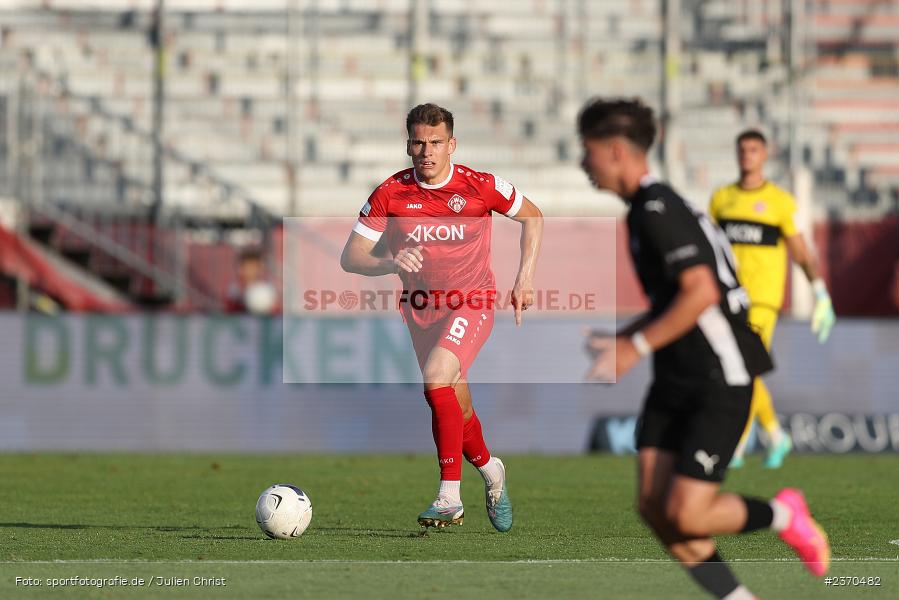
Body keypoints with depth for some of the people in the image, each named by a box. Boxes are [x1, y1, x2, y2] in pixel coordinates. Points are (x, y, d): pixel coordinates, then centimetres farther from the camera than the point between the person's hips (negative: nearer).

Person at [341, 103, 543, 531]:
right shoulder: (390, 194, -10)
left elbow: (532, 216, 6)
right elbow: (350, 258, -10)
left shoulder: (480, 187, -12)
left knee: (437, 379, -28)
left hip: (472, 304, -3)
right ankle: (490, 471, 43)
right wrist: (390, 263, -31)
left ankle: (450, 496, -26)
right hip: (421, 310, 4)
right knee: (457, 410, 11)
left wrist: (525, 278, -3)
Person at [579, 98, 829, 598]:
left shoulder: (659, 208, -16)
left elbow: (701, 292, -25)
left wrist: (637, 346, -20)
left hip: (720, 382, -10)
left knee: (686, 515, -13)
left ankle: (782, 515, 13)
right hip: (675, 383, 10)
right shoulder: (647, 207, 15)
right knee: (655, 507, -1)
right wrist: (620, 339, 14)